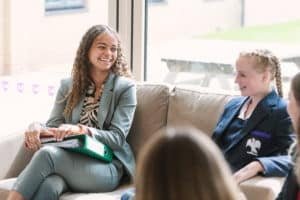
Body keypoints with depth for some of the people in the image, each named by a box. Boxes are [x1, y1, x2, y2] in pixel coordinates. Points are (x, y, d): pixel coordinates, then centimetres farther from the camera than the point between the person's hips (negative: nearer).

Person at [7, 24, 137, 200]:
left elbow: (118, 138, -4)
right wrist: (37, 127, -17)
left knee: (47, 153, -33)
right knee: (48, 185, -37)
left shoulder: (125, 87, 5)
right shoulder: (68, 86, 17)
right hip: (69, 161, 3)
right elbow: (53, 126, 9)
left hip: (107, 168, -3)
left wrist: (81, 130, -23)